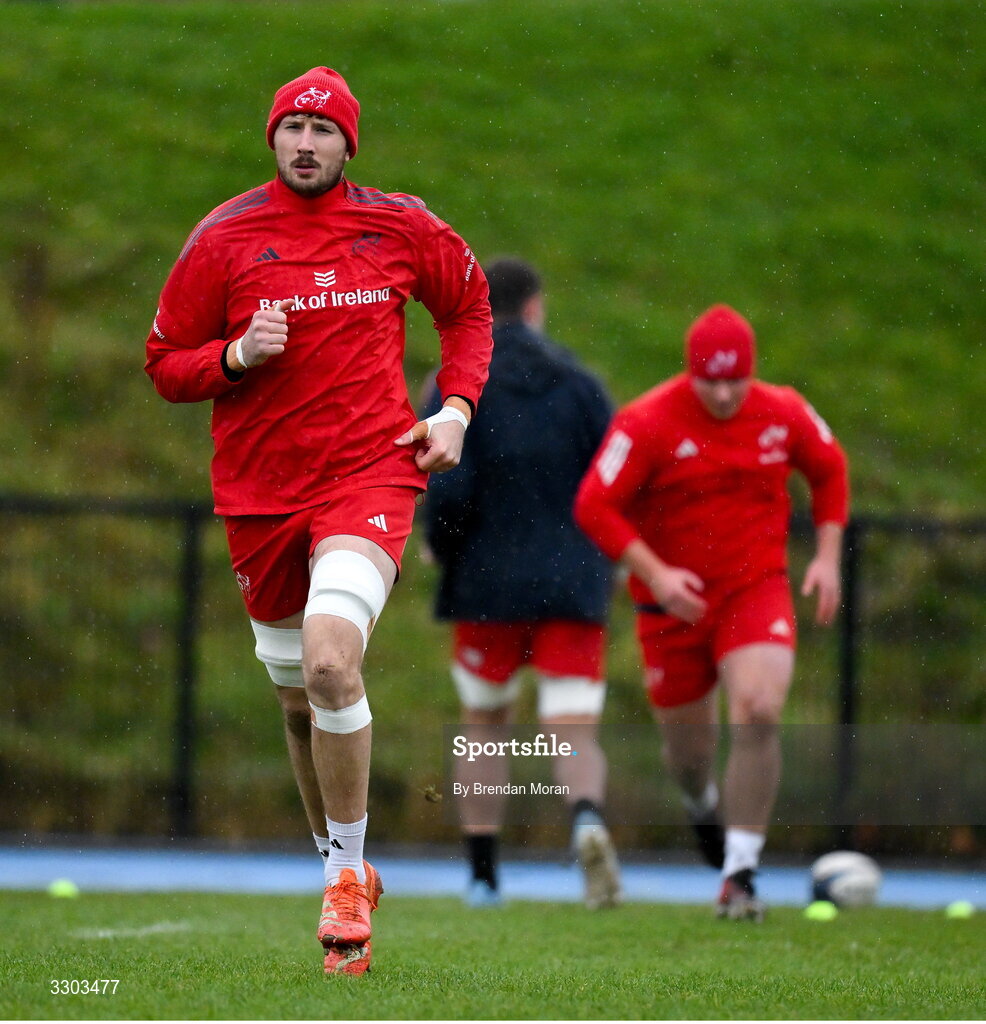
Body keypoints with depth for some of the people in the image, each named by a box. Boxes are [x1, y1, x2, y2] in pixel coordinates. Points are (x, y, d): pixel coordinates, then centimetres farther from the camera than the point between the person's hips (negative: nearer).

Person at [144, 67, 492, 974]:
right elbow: (165, 365, 6)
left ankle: (349, 873, -11)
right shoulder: (223, 239, 0)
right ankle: (341, 872, 31)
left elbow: (469, 307, 19)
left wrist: (457, 406, 5)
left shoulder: (400, 227, 2)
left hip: (371, 473, -2)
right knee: (298, 698, 11)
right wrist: (236, 356, -14)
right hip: (260, 491, 3)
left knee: (330, 660, -25)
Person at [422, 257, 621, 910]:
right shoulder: (579, 384, 2)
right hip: (573, 586, 0)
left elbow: (446, 489, -15)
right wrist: (606, 560, 15)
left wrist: (442, 551, 5)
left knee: (484, 724, 19)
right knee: (576, 733, -3)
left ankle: (484, 875, 19)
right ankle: (588, 820, -36)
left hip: (486, 586, 0)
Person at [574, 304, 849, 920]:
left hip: (756, 590, 1)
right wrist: (656, 574, -23)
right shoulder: (647, 424, -14)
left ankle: (740, 876, -16)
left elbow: (830, 469, 16)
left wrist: (828, 556, 6)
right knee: (688, 748, 9)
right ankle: (703, 803, 50)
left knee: (758, 714, -23)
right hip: (675, 601, -1)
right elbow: (595, 506, -14)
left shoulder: (784, 414, -3)